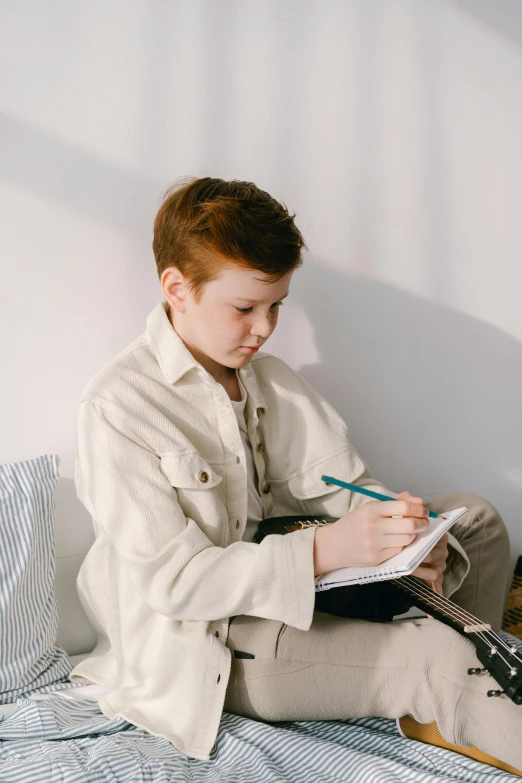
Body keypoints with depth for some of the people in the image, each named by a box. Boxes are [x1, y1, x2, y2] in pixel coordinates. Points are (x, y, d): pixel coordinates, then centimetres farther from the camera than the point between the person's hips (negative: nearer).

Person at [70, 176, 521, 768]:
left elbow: (345, 484, 0)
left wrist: (415, 543, -21)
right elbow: (170, 579, -23)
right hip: (195, 643, -8)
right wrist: (322, 550, -33)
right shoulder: (116, 406, -18)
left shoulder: (270, 380, 6)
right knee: (433, 656, -25)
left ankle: (464, 699, 6)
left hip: (283, 593, 8)